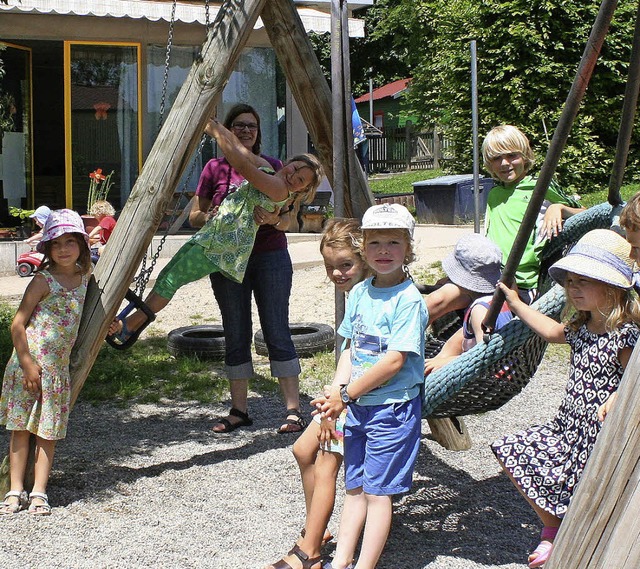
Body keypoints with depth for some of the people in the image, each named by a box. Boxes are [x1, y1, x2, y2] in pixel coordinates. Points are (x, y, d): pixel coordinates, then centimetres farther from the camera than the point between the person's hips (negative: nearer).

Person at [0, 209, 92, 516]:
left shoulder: (84, 276, 7)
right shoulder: (44, 280, -10)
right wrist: (27, 364, -16)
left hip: (58, 367, 5)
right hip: (29, 362, -5)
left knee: (48, 432, 4)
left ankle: (39, 492, 7)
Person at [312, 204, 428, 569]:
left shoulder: (409, 299, -15)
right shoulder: (359, 293, 6)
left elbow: (395, 361, -19)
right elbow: (351, 348, 11)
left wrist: (347, 393, -15)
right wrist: (337, 389, -6)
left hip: (392, 408, -7)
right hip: (356, 406, 7)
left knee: (378, 491, 0)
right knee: (355, 487, 14)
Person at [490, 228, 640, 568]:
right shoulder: (581, 327, 6)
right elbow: (552, 332, 27)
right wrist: (516, 304, 34)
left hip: (599, 436, -8)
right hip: (568, 426, 8)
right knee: (513, 454, 10)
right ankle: (551, 529, 23)